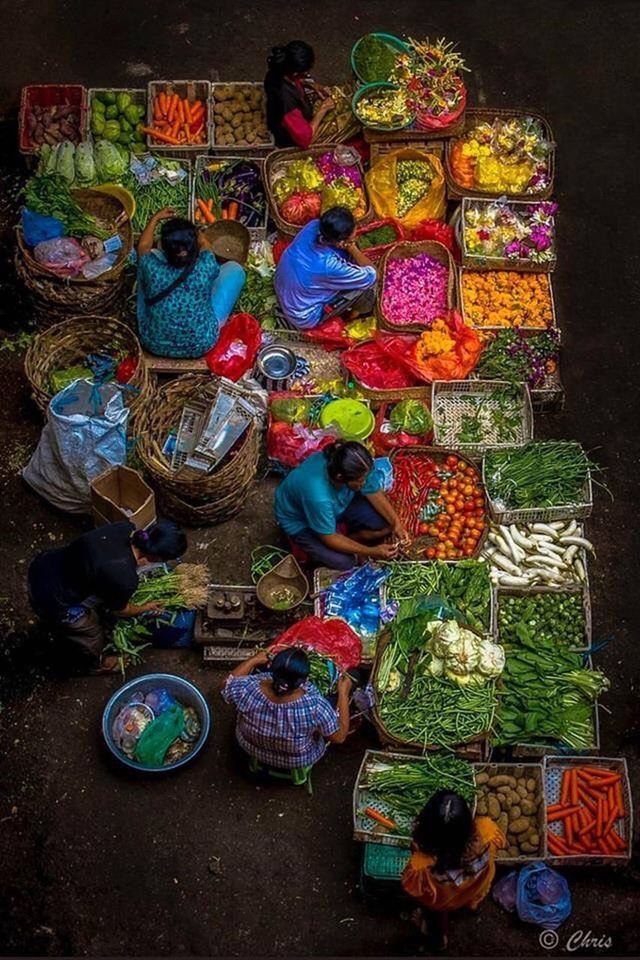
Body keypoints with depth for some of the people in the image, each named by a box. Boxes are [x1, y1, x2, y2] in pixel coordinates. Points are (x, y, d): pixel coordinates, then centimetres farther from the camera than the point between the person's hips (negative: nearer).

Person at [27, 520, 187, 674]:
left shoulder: (125, 528, -13)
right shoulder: (126, 580, -29)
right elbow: (120, 610, -4)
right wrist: (145, 608, 13)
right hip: (52, 600, -6)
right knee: (92, 635, 24)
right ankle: (96, 665, 55)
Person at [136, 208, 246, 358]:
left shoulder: (152, 268, -26)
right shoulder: (205, 267, -27)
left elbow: (143, 246, 1)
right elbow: (204, 247, 0)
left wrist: (155, 218, 16)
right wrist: (201, 238, 22)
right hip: (200, 346, -1)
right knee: (234, 268, 7)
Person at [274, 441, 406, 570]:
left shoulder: (358, 467, -28)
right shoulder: (318, 496, -43)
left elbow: (375, 493, -9)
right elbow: (330, 538, -29)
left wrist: (396, 522, -20)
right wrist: (370, 552, -30)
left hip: (339, 504, 6)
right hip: (299, 520, -5)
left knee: (384, 524, -11)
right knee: (343, 561, -22)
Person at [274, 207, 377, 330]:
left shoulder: (314, 226, -22)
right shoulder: (328, 266, -40)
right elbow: (371, 276, -24)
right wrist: (352, 248, -21)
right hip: (304, 317, -7)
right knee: (366, 282, -10)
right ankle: (361, 309, 27)